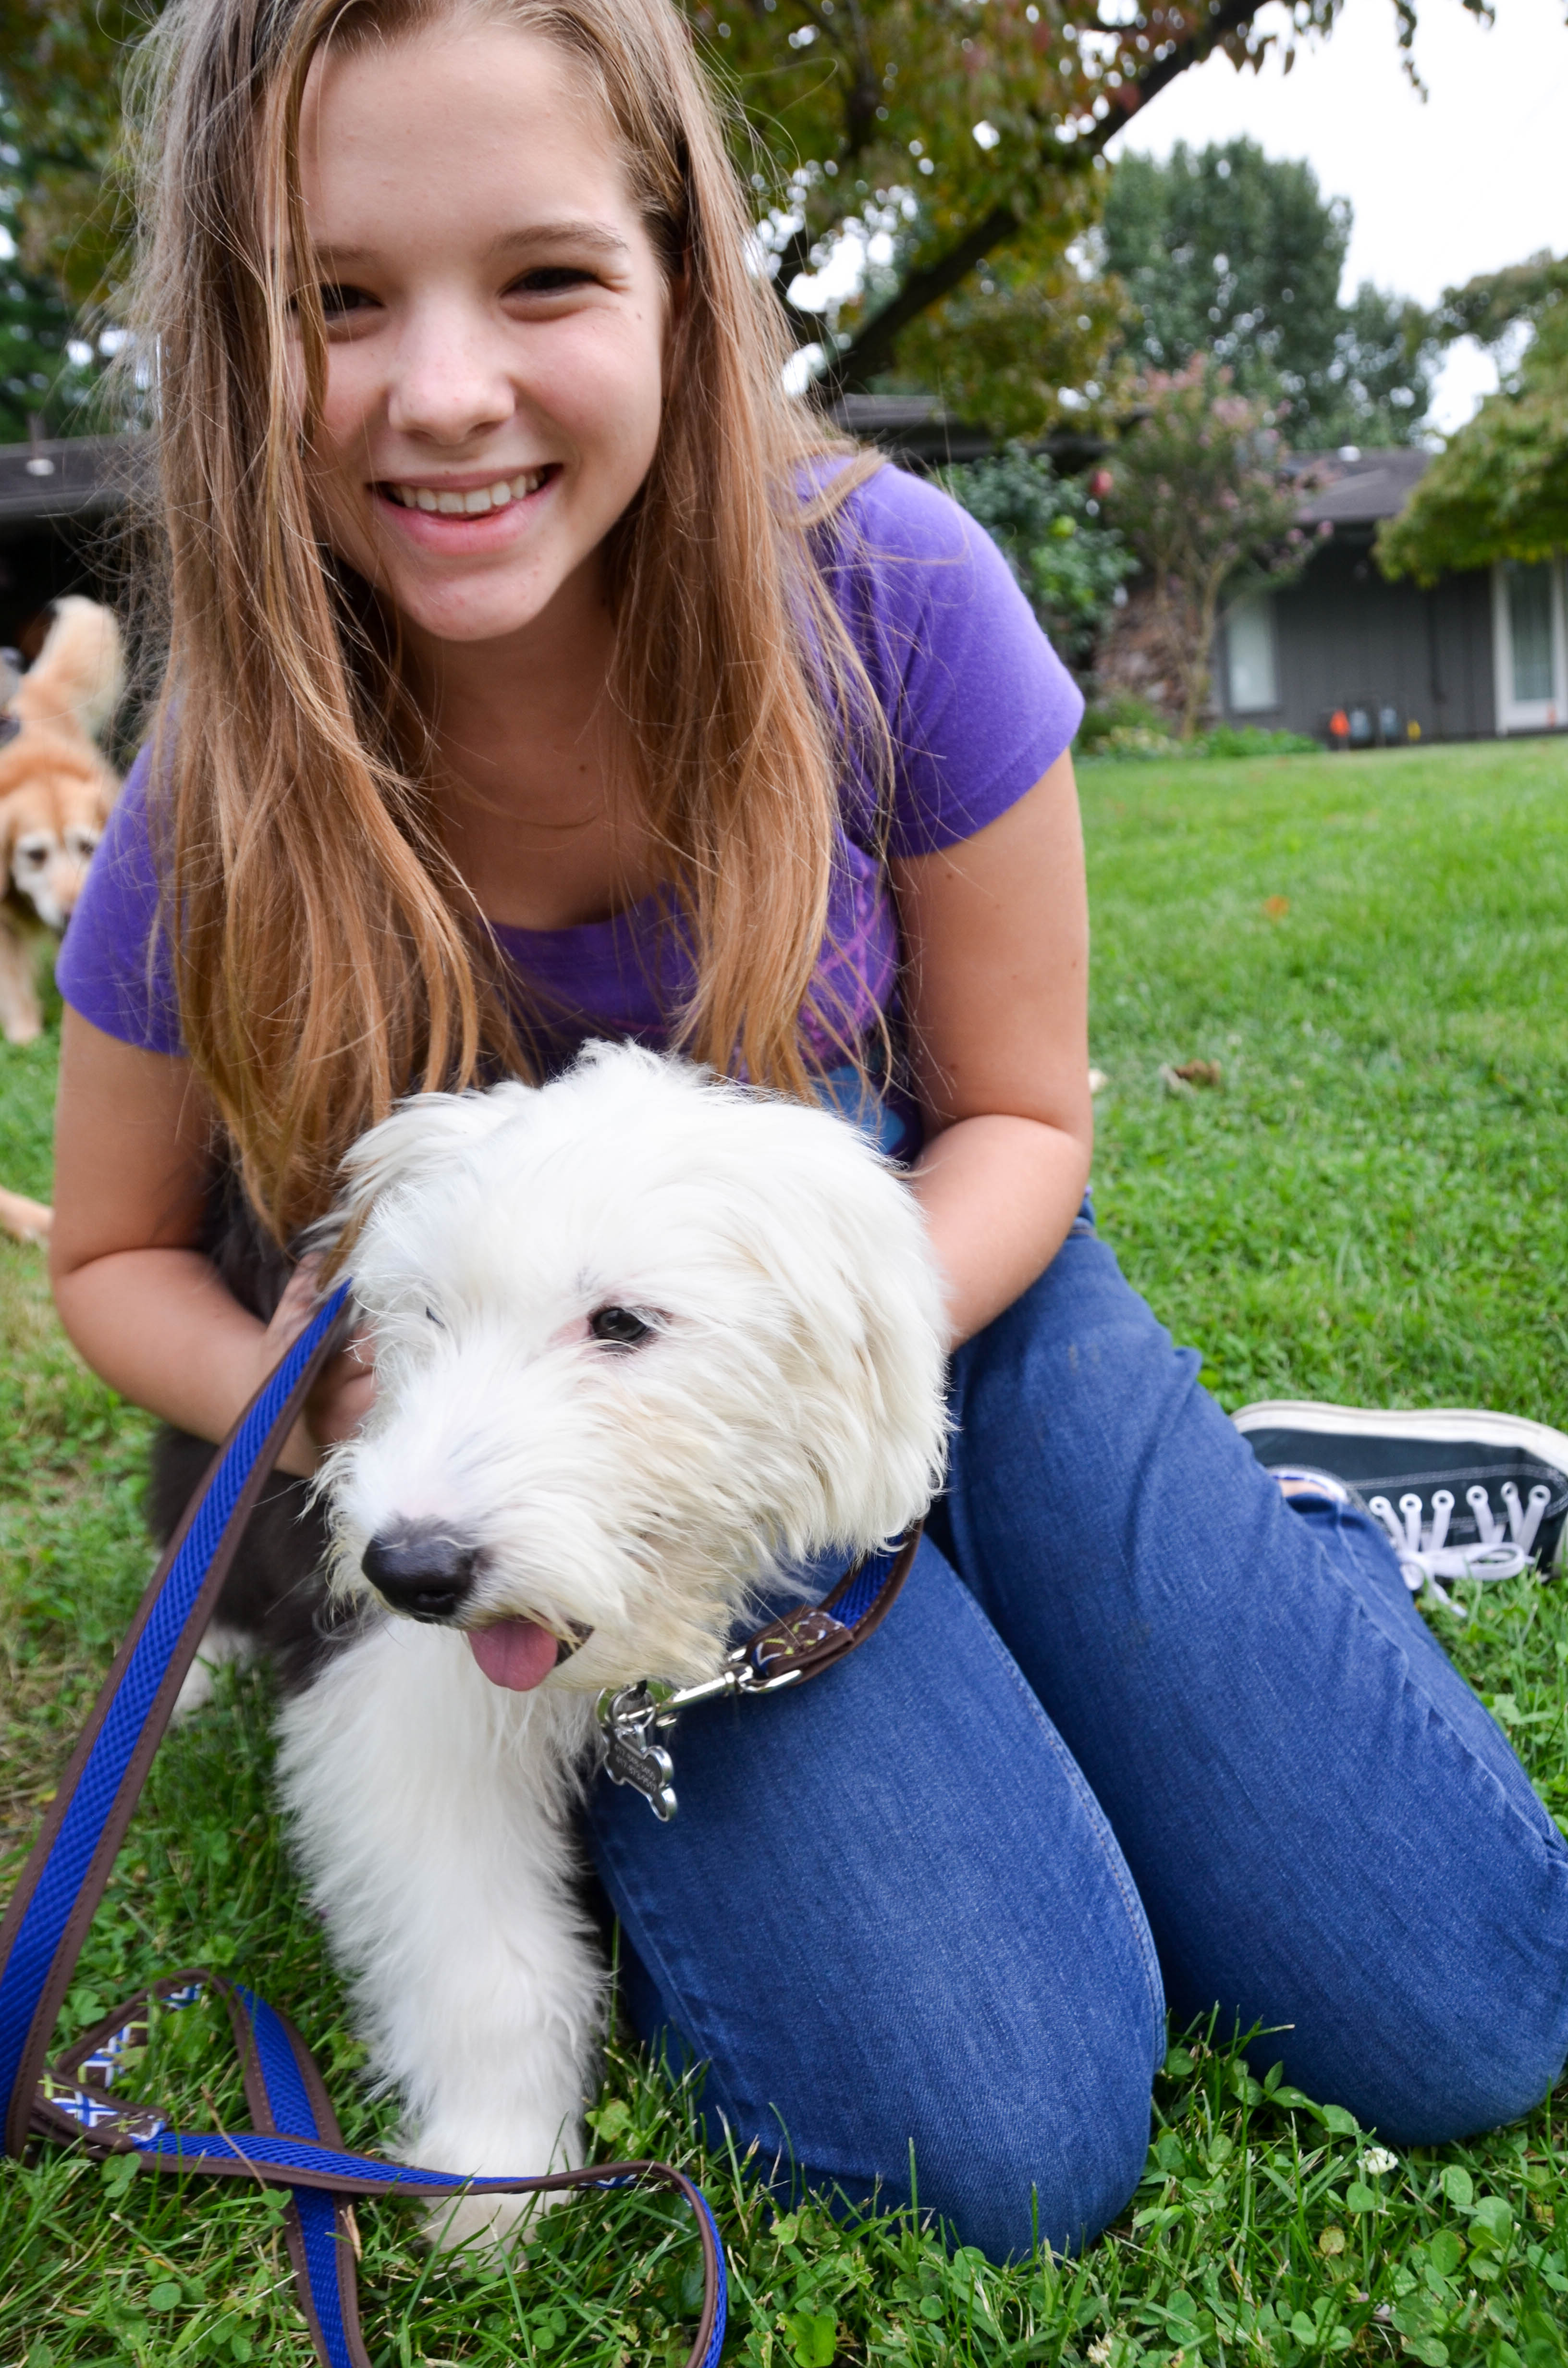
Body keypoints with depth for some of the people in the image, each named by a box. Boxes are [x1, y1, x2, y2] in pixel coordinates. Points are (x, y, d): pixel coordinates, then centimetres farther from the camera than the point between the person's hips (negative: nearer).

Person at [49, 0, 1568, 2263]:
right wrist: (337, 1409, -22)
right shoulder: (224, 815, -17)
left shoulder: (884, 592, -20)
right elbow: (118, 1254, 0)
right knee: (1003, 2144, -16)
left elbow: (1018, 1118, -8)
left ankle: (1256, 1510, 24)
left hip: (950, 1298, 1)